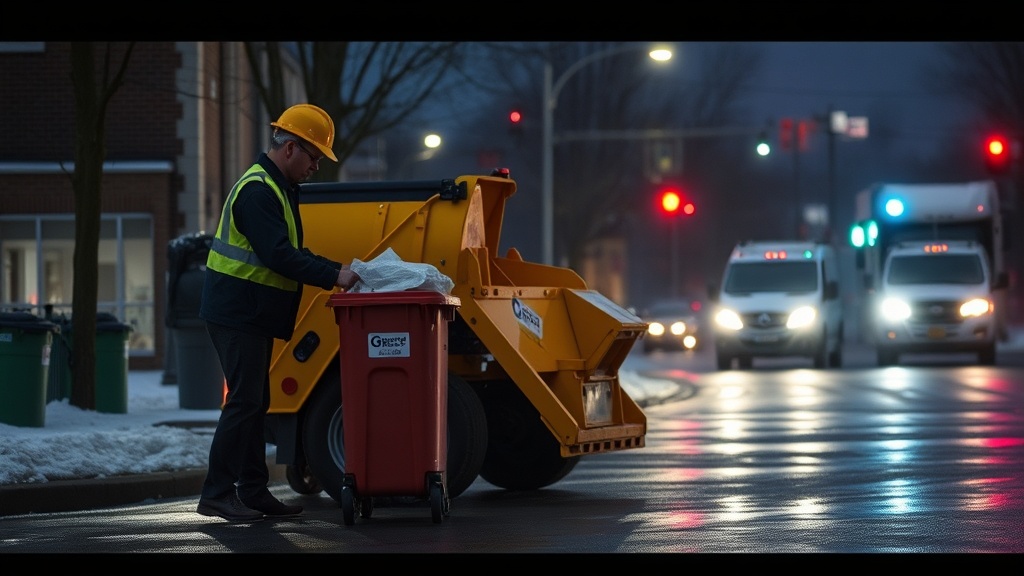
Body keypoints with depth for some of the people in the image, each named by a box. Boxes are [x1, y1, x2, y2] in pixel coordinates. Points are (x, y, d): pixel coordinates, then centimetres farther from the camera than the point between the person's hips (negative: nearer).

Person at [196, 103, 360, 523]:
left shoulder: (277, 188, 17)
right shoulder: (258, 190, -18)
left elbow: (289, 252, 20)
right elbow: (279, 256, -26)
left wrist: (337, 270, 7)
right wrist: (334, 276, -25)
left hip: (252, 315, 11)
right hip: (236, 312, -11)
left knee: (255, 402, 12)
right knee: (244, 401, -11)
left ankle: (254, 492, 16)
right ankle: (216, 493, -9)